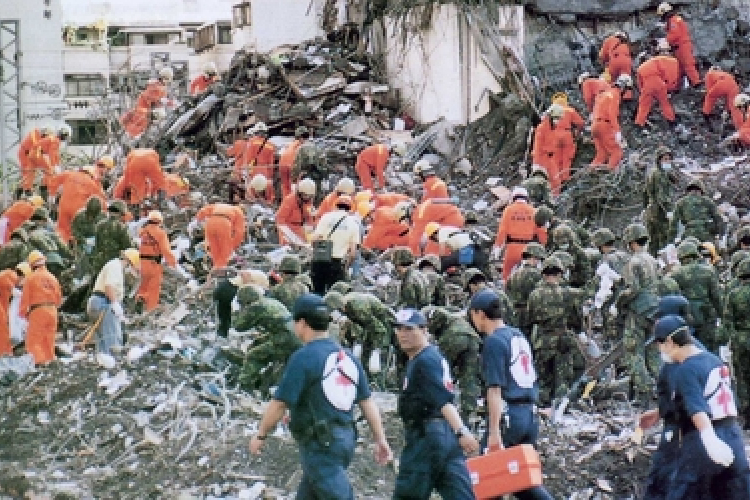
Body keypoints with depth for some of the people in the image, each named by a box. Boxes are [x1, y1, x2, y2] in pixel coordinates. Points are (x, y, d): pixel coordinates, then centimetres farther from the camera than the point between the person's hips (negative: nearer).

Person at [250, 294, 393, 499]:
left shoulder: (303, 358, -13)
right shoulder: (347, 357, 9)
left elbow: (280, 404, -12)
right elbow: (367, 401, 8)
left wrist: (260, 436, 1)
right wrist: (380, 440, 11)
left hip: (320, 445, -8)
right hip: (345, 439, 8)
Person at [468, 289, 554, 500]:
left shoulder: (494, 341, -9)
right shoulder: (519, 336, 17)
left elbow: (495, 389, -16)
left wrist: (494, 431, -20)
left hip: (508, 414, -9)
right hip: (530, 415, 9)